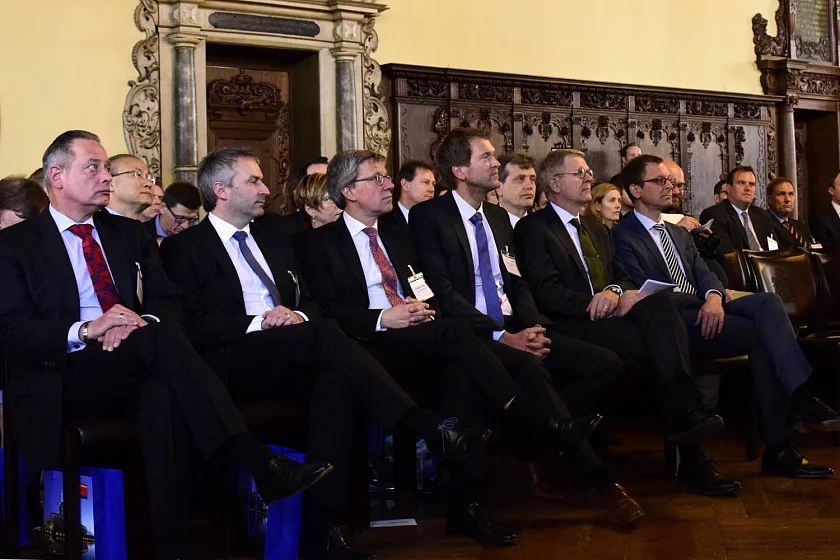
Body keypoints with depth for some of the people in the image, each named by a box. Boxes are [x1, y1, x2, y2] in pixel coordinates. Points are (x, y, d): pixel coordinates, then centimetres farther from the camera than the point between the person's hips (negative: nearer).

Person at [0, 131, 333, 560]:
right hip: (65, 382, -3)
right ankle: (260, 463, -37)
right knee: (160, 337, -32)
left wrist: (143, 322, -11)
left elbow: (167, 303, 14)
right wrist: (85, 329, -20)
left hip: (134, 376, 3)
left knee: (165, 397, -35)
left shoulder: (129, 234, 21)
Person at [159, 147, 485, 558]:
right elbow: (191, 327, -6)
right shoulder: (183, 249, 5)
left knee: (335, 385, -30)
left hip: (289, 358, 5)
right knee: (323, 332, -31)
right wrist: (258, 322, -17)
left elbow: (308, 303, 23)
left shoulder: (274, 240, 24)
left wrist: (297, 316, -2)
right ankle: (427, 427, -35)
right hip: (232, 364, -5)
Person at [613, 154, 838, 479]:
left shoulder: (679, 233, 27)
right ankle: (778, 447, -24)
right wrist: (701, 300, -11)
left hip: (704, 311, 7)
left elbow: (703, 273, 13)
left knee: (767, 302, -22)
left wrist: (714, 296, -11)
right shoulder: (624, 236, 1)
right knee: (763, 334, -24)